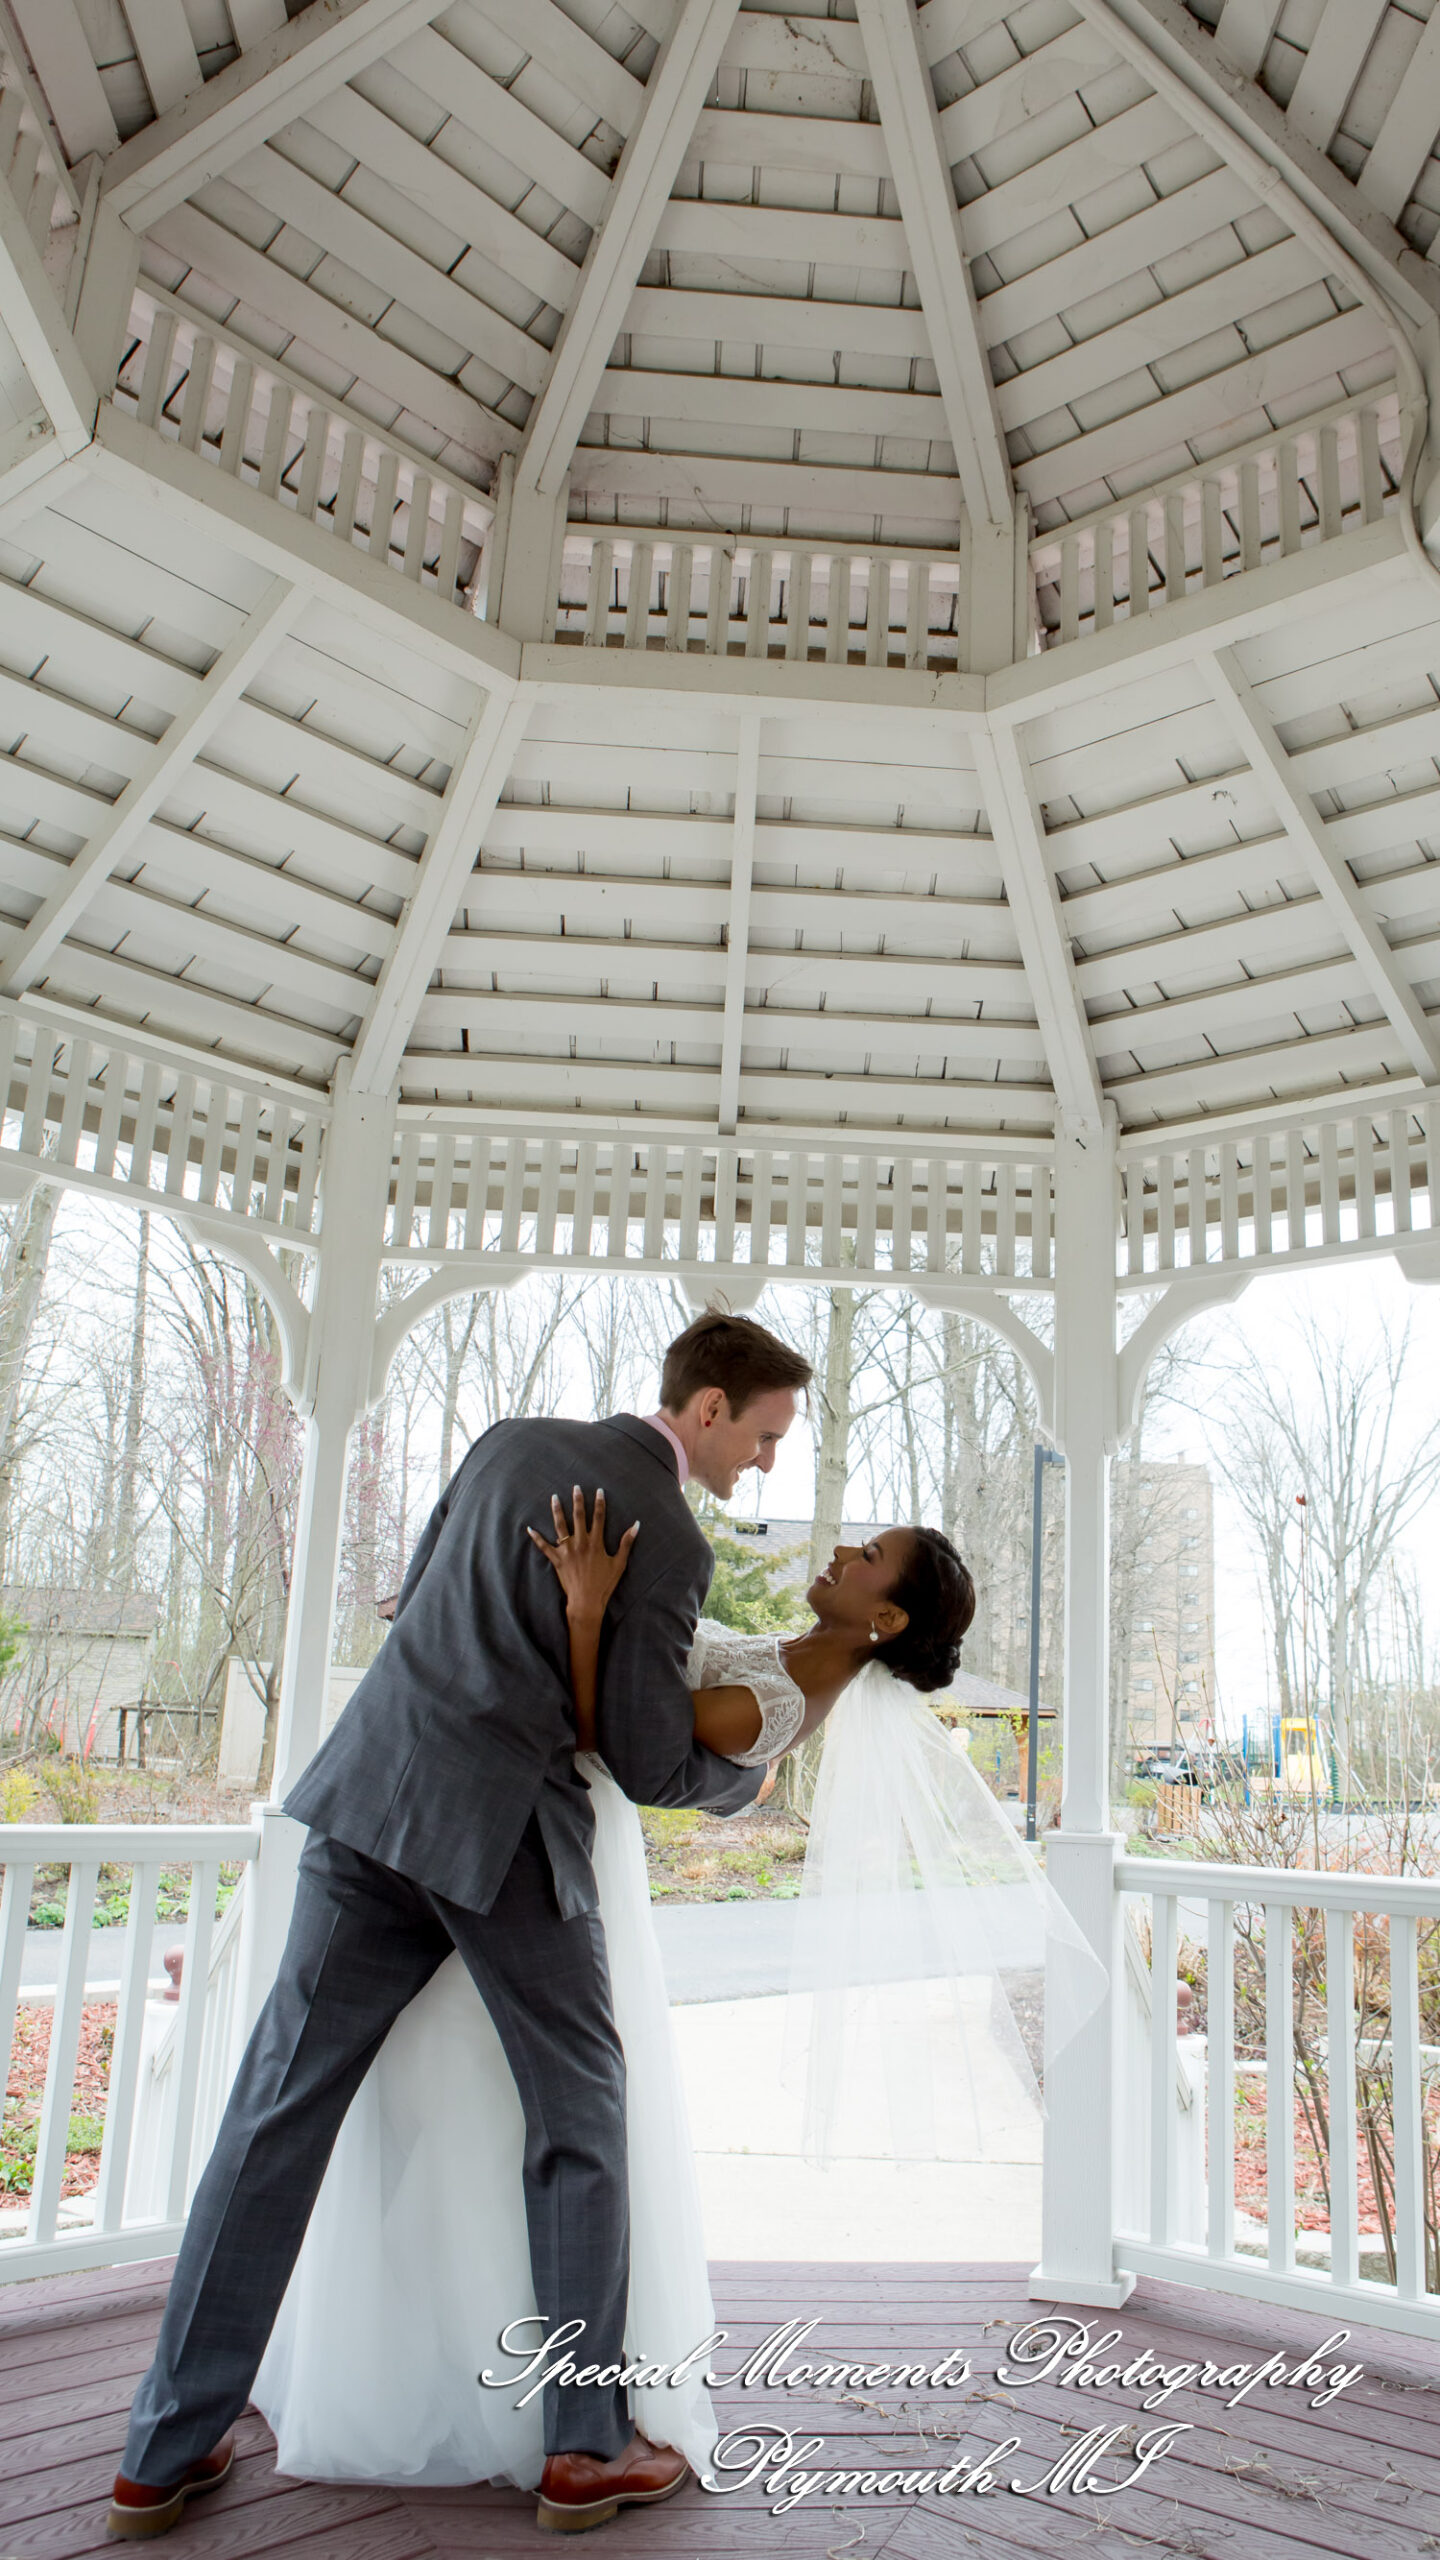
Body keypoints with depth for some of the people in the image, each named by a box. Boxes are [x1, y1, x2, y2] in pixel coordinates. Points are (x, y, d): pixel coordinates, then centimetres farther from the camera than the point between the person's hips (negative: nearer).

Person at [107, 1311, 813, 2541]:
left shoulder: (510, 1441, 9)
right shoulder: (670, 1542, -10)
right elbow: (653, 1764, -7)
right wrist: (744, 1783, 14)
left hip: (370, 1791, 6)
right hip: (504, 1833, -6)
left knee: (280, 2107, 10)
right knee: (578, 2112, 12)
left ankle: (170, 2449, 19)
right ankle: (588, 2445, 20)